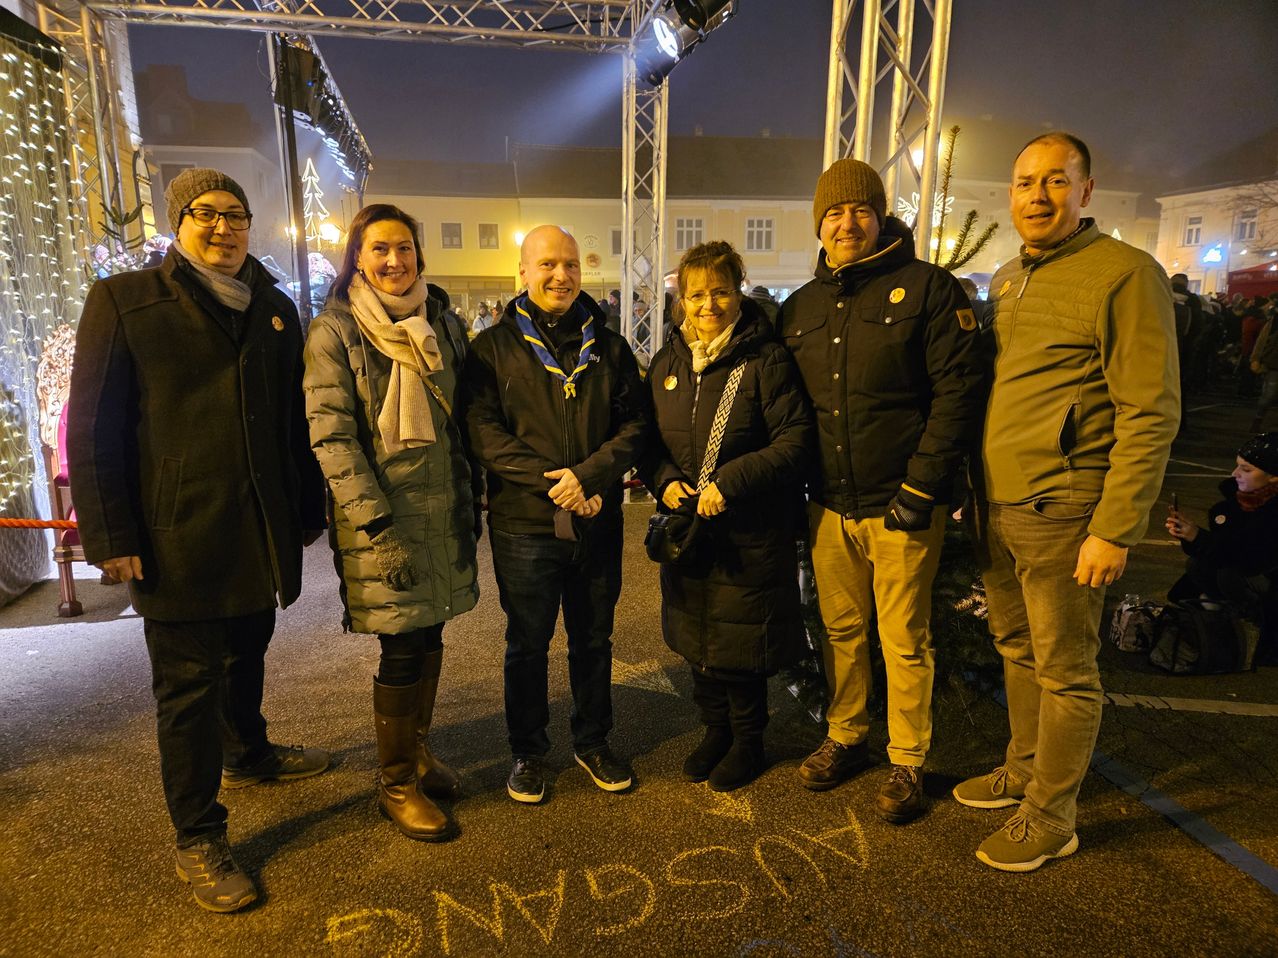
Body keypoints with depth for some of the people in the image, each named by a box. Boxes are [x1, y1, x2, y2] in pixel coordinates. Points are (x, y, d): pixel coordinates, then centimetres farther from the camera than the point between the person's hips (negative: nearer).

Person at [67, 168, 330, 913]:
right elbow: (92, 428, -6)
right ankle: (198, 838, 18)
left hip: (260, 532, 5)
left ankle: (249, 755, 46)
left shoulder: (276, 310, 10)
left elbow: (294, 422, 13)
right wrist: (111, 536, -10)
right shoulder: (124, 301, -3)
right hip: (179, 536, -4)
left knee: (247, 655, 22)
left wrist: (307, 511, 13)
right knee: (189, 684, 4)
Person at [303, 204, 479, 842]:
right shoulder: (334, 331, -6)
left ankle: (418, 751, 33)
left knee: (430, 633, 13)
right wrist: (379, 525, -17)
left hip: (443, 508, 5)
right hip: (381, 514, -5)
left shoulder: (443, 323, 9)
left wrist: (471, 498, 10)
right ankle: (395, 784, 21)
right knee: (402, 649, 1)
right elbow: (330, 436, -12)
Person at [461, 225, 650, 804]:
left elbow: (635, 424, 1)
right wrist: (553, 482, -19)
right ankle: (528, 751, 31)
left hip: (598, 523, 3)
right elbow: (482, 430, -10)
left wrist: (589, 475, -16)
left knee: (593, 640, 16)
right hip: (524, 524, -2)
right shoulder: (493, 347, 0)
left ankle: (593, 743, 35)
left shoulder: (609, 348, 8)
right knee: (527, 644, 11)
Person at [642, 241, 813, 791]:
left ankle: (747, 740, 30)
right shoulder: (667, 363, 7)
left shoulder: (766, 359, -10)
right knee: (696, 639, 16)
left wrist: (729, 483, -22)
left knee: (742, 644, 6)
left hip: (751, 530, -5)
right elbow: (651, 437, 13)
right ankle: (715, 729, 38)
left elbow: (794, 438, -15)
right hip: (686, 526, 6)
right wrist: (663, 480, -6)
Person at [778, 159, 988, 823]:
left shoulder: (927, 288, -4)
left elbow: (960, 390, -10)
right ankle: (846, 738, 34)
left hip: (902, 504, -4)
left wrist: (920, 487, -15)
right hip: (829, 505, 5)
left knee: (905, 641, 6)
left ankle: (908, 762, 24)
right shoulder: (800, 308, 11)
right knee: (841, 630, 15)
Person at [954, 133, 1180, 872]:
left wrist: (1115, 529, -18)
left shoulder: (1126, 274, -9)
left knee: (1064, 670, 5)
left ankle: (1051, 818, 21)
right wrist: (974, 491, 13)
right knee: (1017, 650, 18)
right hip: (997, 507, 7)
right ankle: (1025, 769, 37)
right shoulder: (1005, 281, 14)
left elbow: (1151, 414, -14)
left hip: (1061, 514, -7)